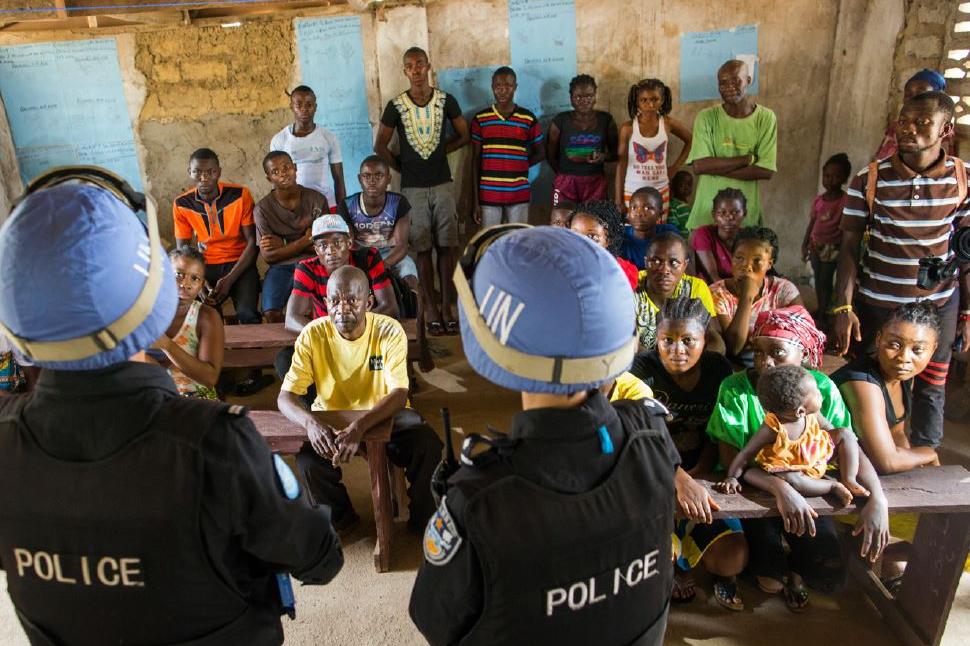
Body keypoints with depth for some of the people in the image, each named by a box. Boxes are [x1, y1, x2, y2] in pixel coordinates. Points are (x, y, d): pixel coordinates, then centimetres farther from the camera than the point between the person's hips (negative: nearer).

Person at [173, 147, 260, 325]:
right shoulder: (182, 204, -2)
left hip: (239, 263, -2)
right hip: (205, 266, 2)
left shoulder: (240, 195, -10)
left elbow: (252, 242, -9)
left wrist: (230, 279, -18)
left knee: (247, 313, -27)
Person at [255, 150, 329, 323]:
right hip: (281, 266, 0)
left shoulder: (317, 199, -1)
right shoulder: (262, 209, -3)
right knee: (271, 313, -24)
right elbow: (268, 256, -5)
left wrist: (283, 245, -9)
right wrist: (306, 240, -12)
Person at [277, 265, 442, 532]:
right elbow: (285, 397, -17)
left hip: (384, 414, -1)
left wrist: (360, 427, -45)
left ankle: (423, 520, 2)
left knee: (428, 445, -27)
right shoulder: (313, 335, -15)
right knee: (308, 458, -27)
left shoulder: (389, 331, -19)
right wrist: (310, 422, -40)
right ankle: (341, 516, 6)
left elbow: (399, 395, -27)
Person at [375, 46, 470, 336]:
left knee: (447, 246, 2)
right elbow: (380, 146, 4)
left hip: (442, 184, 1)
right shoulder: (396, 105, -2)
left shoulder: (446, 100, 1)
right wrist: (402, 167, 5)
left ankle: (447, 304, 11)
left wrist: (438, 151, 6)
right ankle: (431, 306, 12)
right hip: (413, 188, -1)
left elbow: (463, 136, 10)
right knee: (423, 249, 3)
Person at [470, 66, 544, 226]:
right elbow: (475, 161, 3)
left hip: (519, 194, 0)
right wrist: (475, 199, 0)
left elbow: (540, 153, 13)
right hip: (488, 195, 0)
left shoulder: (529, 118, 1)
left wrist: (520, 166, -2)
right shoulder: (480, 119, 2)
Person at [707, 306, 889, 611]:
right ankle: (769, 565, 22)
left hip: (806, 490, 3)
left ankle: (793, 567, 28)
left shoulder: (822, 388, -12)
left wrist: (877, 498, -29)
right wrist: (780, 488, -39)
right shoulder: (735, 388, -21)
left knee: (829, 572, -11)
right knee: (767, 562, -19)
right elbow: (730, 458, -25)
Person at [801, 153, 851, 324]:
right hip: (816, 245, 5)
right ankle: (820, 309, 28)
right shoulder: (818, 199, 2)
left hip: (832, 247, -5)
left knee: (826, 279, 1)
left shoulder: (845, 200, -13)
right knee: (818, 278, 14)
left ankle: (823, 312, 13)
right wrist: (805, 245, 9)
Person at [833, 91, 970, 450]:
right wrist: (843, 307, -14)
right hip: (877, 302, -1)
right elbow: (849, 247, -8)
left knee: (931, 389, 13)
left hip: (939, 303, 2)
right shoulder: (869, 180, -11)